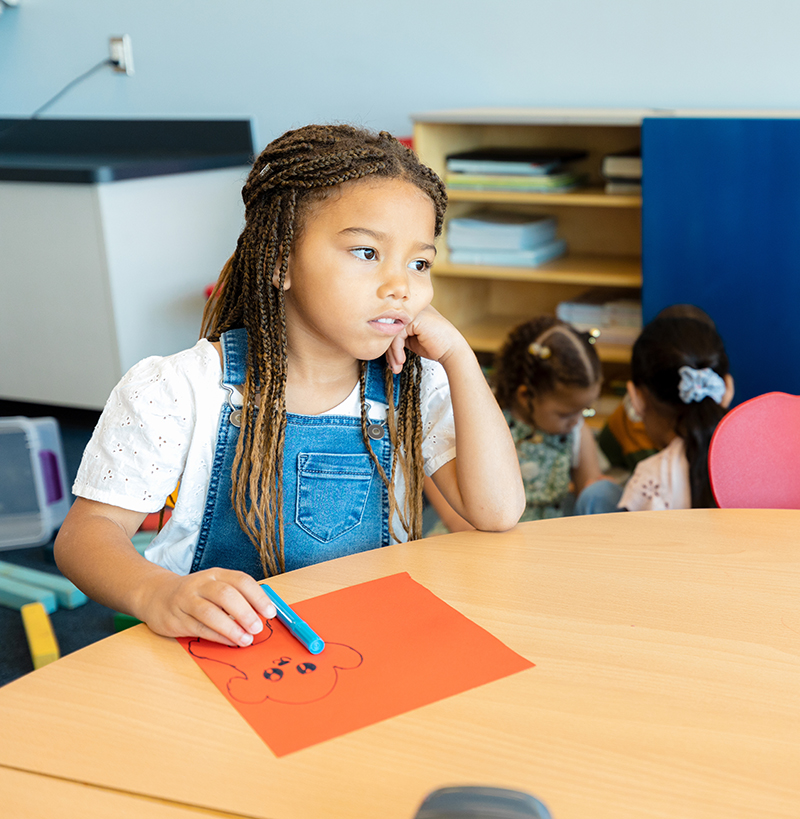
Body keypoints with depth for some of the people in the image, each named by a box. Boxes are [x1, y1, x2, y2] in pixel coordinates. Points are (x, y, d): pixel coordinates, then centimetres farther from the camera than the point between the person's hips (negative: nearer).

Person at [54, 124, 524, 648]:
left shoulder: (417, 390, -1)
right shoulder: (177, 392, -9)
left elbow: (499, 512, -11)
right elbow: (89, 529, -8)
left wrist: (456, 354, -12)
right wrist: (156, 593, -31)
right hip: (220, 646, -3)